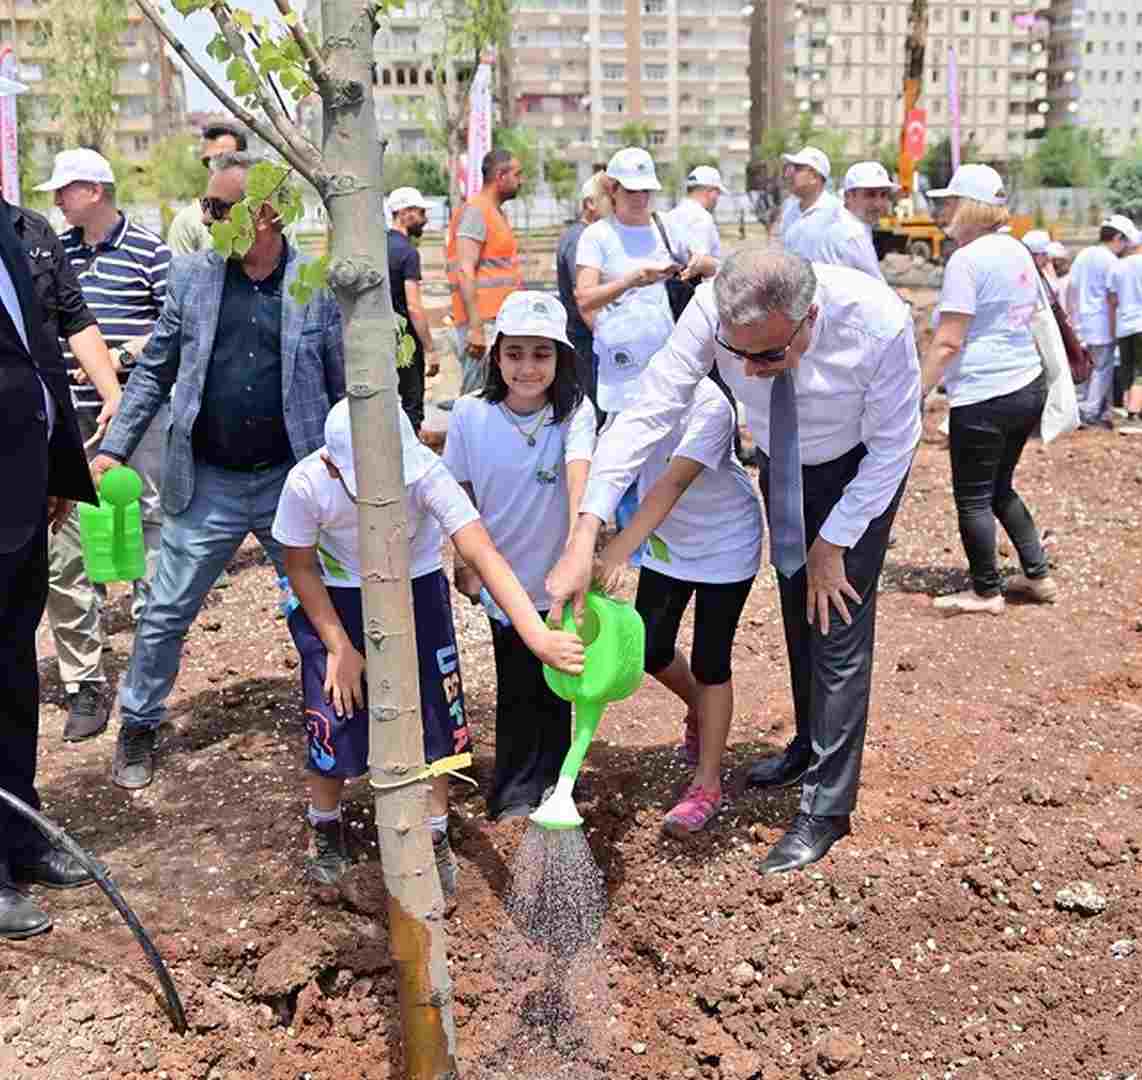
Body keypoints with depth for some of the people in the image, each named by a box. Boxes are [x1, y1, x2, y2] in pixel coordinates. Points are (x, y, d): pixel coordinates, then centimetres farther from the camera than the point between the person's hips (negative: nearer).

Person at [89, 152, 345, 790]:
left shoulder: (320, 288, -4)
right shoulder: (191, 277, 1)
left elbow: (343, 389, 1)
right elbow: (155, 372, 7)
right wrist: (115, 449, 2)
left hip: (293, 480, -1)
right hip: (207, 485, 1)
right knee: (166, 615, 9)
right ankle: (139, 726, 30)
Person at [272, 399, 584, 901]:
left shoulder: (426, 472, -33)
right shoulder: (306, 484, -30)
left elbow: (483, 553, -42)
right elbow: (301, 567, -12)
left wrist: (538, 635, -53)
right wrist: (340, 648, -14)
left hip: (416, 590, 1)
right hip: (338, 600, 0)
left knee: (435, 716, -1)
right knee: (333, 724, -3)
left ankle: (435, 839, 22)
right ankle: (325, 828, 27)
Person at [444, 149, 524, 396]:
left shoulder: (495, 212, 20)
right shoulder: (475, 211, -11)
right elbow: (465, 271, -19)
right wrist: (476, 328, -25)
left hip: (499, 322, 10)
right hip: (483, 324, -10)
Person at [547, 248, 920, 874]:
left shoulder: (879, 323, -39)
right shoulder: (712, 311, -34)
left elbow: (891, 448, -24)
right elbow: (647, 412, -35)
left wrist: (833, 544, -17)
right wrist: (584, 540, -42)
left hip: (860, 466, -3)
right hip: (782, 462, 4)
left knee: (839, 623, -7)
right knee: (797, 608, 17)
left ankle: (827, 808, 6)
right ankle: (811, 746, 40)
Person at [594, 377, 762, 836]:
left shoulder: (709, 403, -31)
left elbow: (673, 484, -42)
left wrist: (618, 551, -53)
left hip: (724, 544, -5)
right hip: (666, 539, 6)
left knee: (709, 662, 1)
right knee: (651, 651, 9)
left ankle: (707, 784, 17)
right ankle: (699, 707, 43)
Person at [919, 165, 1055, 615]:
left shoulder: (966, 259, -14)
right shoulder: (1019, 251, 12)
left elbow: (948, 343, -17)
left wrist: (917, 393, -12)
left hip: (984, 396, -9)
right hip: (1029, 386, 9)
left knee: (973, 498, 6)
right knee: (1000, 488, 22)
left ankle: (985, 592, 16)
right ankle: (1038, 576, 26)